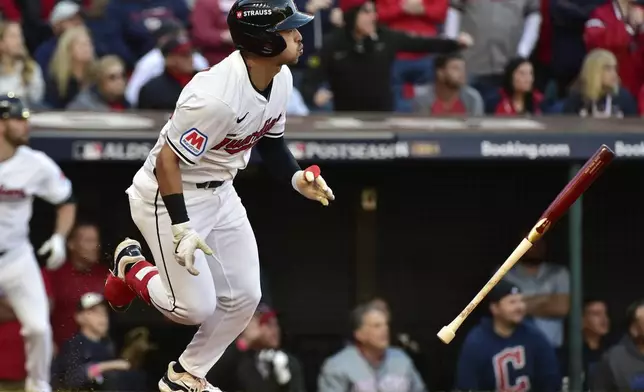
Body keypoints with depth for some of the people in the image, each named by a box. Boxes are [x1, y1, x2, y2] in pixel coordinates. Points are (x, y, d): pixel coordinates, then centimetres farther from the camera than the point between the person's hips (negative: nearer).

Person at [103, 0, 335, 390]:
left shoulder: (281, 79, -6)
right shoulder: (217, 97, -34)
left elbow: (271, 139, 11)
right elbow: (167, 161, -28)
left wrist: (297, 177, -6)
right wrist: (181, 229, -31)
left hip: (221, 193, 8)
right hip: (170, 196, -8)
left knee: (244, 298, 6)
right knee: (196, 307, -7)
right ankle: (132, 266, 21)